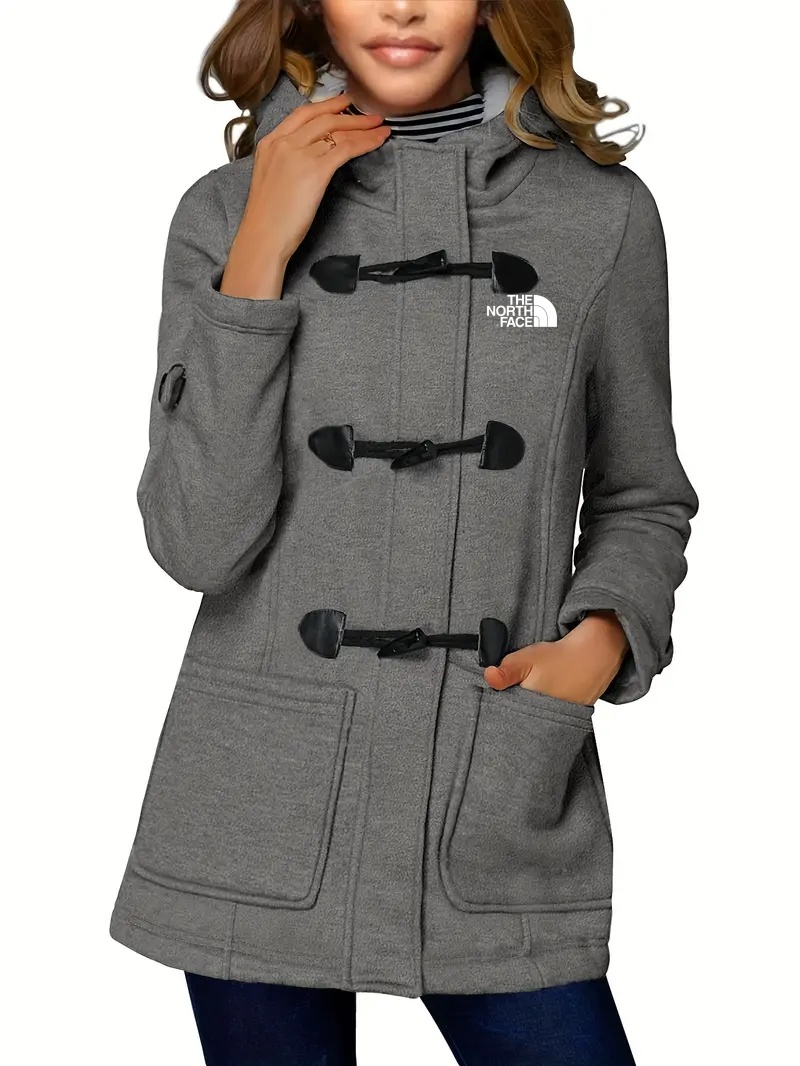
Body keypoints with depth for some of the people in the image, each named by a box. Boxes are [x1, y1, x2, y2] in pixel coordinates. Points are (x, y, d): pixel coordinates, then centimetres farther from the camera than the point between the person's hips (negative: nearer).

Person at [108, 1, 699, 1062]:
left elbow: (641, 501, 12)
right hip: (262, 810, 0)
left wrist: (602, 637, -7)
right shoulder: (228, 213, 2)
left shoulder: (604, 212, 2)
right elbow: (197, 542, -8)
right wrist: (261, 257, -12)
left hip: (506, 812, 0)